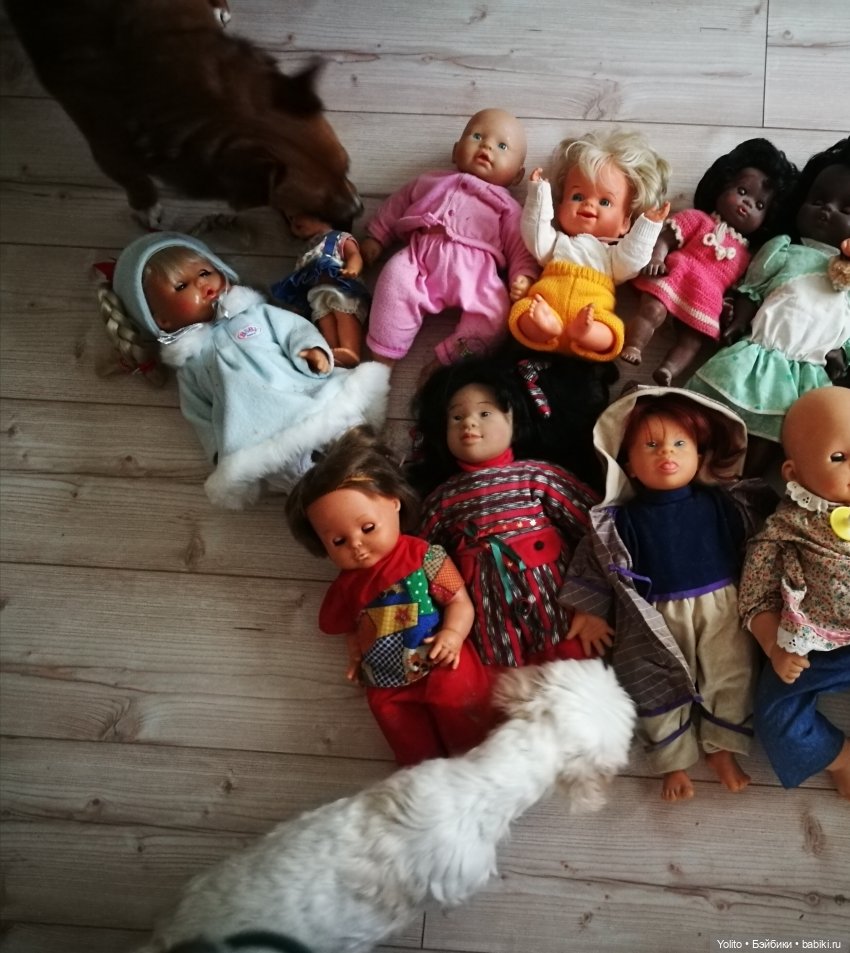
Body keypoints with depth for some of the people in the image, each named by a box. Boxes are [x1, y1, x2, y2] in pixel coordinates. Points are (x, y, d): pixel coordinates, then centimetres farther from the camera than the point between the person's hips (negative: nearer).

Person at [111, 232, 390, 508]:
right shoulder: (191, 364, 21)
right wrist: (226, 453, 2)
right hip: (269, 440, -2)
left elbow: (294, 328, 15)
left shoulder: (255, 312, 23)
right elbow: (203, 419, 17)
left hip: (317, 396, 2)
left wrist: (312, 349, -7)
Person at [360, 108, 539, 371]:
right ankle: (382, 359, -24)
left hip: (473, 268, -1)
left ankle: (445, 363, -27)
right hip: (421, 253, 1)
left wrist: (523, 277, -5)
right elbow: (395, 207, 37)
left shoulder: (507, 206, 26)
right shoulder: (432, 182, 33)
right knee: (395, 280, -29)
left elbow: (520, 249, 14)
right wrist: (375, 238, 26)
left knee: (495, 311, -27)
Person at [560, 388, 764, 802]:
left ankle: (722, 750, 32)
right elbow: (597, 562, -3)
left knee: (731, 679, 10)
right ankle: (674, 762, 25)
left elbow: (752, 549, 6)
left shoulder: (722, 504, -3)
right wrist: (590, 612, -5)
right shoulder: (623, 520, -9)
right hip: (658, 621, -1)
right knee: (659, 690, 5)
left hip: (721, 610, 2)